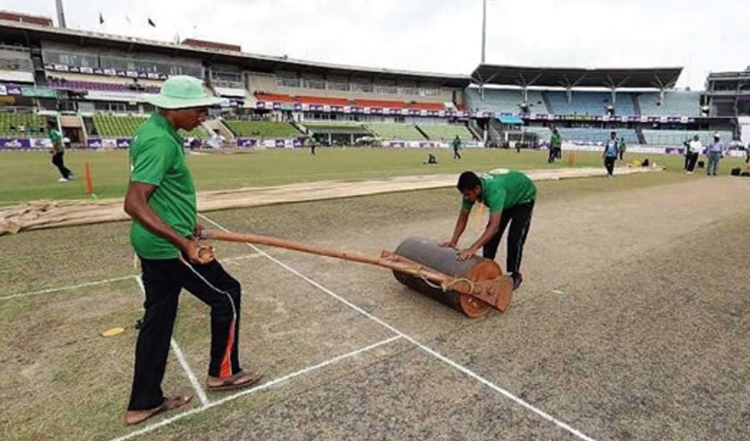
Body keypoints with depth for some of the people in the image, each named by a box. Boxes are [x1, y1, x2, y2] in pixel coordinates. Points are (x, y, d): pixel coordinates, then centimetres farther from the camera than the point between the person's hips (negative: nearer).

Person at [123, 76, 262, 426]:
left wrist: (184, 225, 26)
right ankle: (222, 372, 23)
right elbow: (134, 203, -30)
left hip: (152, 243, 10)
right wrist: (183, 243, -36)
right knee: (227, 294, 6)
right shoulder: (160, 141, -22)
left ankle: (144, 403, 29)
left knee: (158, 316, 16)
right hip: (167, 246, -10)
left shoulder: (152, 130, 10)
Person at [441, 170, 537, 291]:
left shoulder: (494, 191, -46)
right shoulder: (471, 190, -25)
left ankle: (514, 275, 4)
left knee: (514, 238, -14)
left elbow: (494, 226, -52)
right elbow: (463, 217, -15)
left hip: (524, 197, -6)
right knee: (490, 235, -1)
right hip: (507, 199, 7)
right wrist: (453, 241, -23)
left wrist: (473, 249, -58)